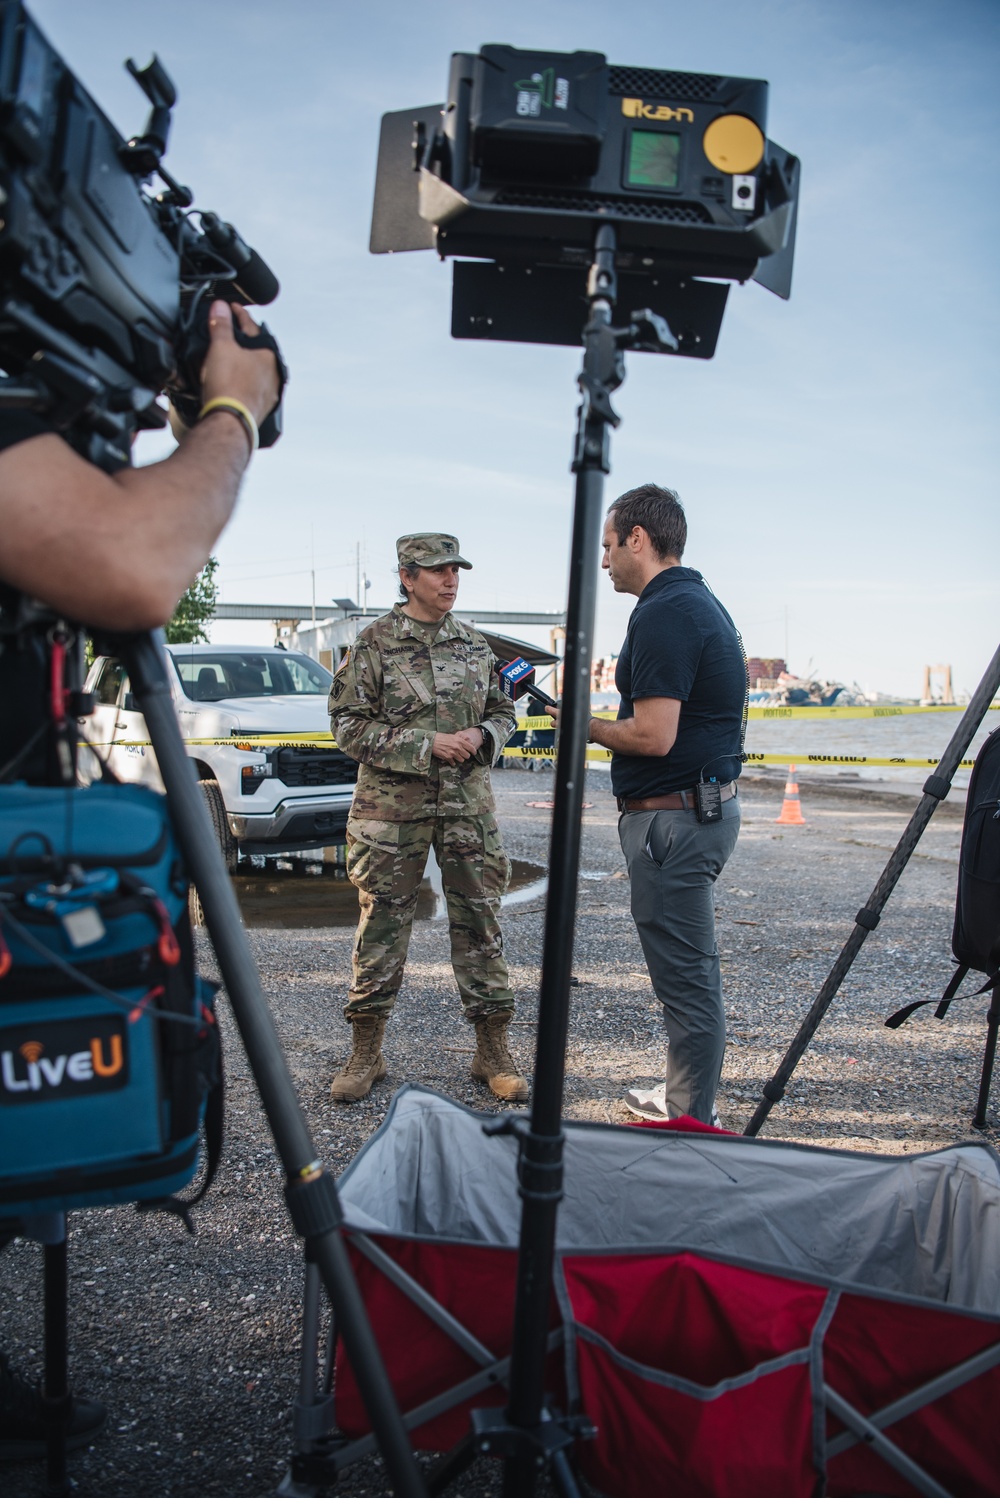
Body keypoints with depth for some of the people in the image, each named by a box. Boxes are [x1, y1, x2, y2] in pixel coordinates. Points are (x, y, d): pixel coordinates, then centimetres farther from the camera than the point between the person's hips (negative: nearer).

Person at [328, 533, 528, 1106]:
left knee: (481, 924, 5)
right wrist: (427, 744, -16)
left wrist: (481, 736, -7)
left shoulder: (475, 645, 10)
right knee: (382, 927, 3)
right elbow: (350, 725, -7)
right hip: (392, 807, -3)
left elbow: (504, 712, 17)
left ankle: (493, 1050, 16)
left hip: (469, 805, 3)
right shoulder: (375, 644, -3)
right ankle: (367, 1053, 16)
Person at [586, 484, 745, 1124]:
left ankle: (692, 1123, 8)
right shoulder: (703, 602, 15)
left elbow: (652, 735, -24)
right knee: (692, 968, 19)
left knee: (687, 975, -2)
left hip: (674, 816, -11)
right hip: (708, 801, 11)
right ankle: (684, 1097, 32)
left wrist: (582, 724, -9)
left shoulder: (664, 613, -18)